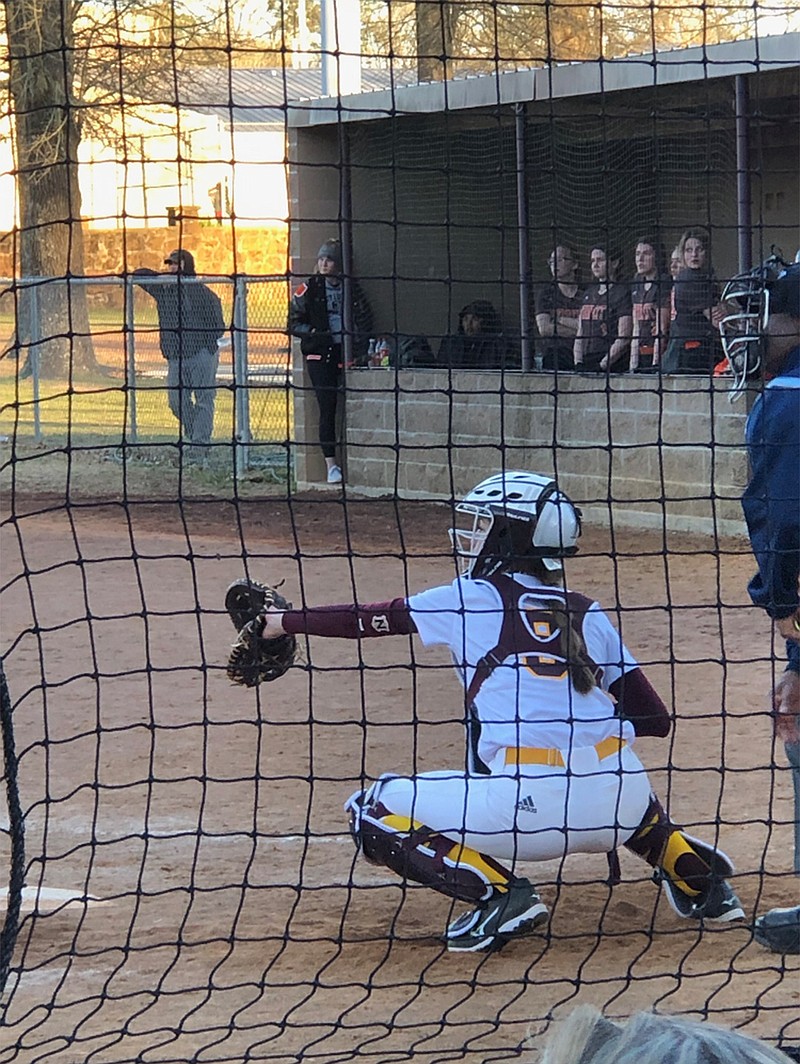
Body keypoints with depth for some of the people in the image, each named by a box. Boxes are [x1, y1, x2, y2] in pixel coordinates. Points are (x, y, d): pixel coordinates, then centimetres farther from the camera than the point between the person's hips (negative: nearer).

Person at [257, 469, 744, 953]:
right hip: (620, 806, 5)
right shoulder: (590, 616, 18)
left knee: (373, 813, 11)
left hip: (529, 806, -5)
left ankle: (498, 894, -6)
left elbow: (371, 619, 19)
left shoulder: (472, 599, 10)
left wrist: (284, 621, 33)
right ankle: (697, 875, 24)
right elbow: (655, 720, 15)